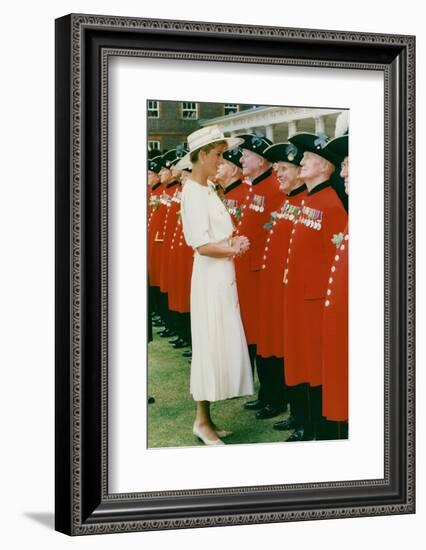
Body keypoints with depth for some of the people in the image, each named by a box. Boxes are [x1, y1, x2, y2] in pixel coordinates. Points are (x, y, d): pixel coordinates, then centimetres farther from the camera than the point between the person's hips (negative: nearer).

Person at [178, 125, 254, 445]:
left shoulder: (208, 189, 13)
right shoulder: (194, 193, -15)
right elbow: (203, 245, -20)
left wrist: (234, 242, -2)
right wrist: (234, 249, -6)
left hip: (223, 275, 9)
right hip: (211, 276, -9)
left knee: (220, 344, 13)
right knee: (210, 345, -2)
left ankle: (206, 418, 22)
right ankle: (203, 422, 10)